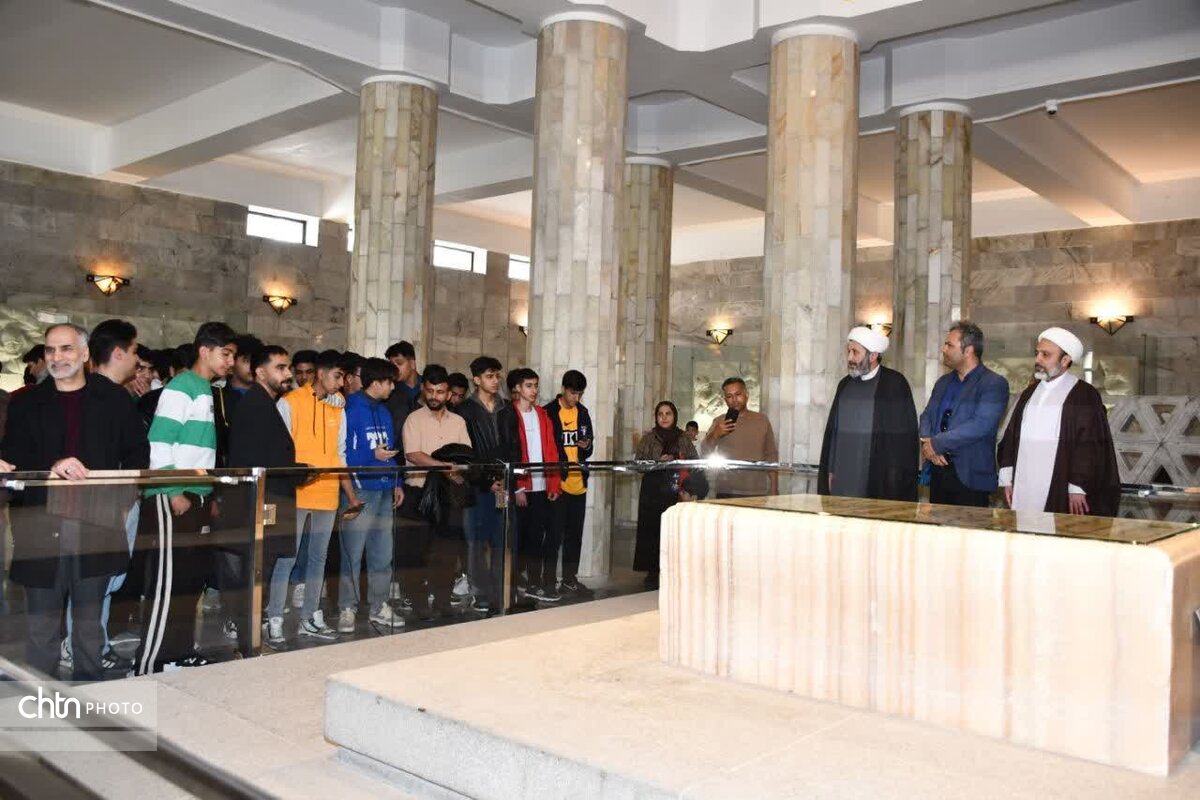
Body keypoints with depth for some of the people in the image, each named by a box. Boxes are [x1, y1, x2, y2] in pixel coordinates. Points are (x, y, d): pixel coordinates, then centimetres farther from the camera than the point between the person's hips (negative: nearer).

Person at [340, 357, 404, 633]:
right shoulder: (351, 409, -8)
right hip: (360, 489, -7)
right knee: (353, 553, -2)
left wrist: (396, 483, 13)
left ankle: (379, 606, 21)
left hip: (384, 490, 7)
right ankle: (347, 609, 7)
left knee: (383, 553, 12)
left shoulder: (384, 411, 16)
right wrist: (372, 456, -19)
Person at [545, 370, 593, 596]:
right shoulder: (549, 412, -7)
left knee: (574, 533, 12)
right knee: (555, 533, -2)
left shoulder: (582, 412, 12)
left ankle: (570, 579, 22)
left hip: (578, 482, 6)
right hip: (557, 482, -6)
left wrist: (586, 446, -4)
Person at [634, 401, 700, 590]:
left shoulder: (684, 439, 10)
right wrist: (658, 462, -12)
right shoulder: (648, 438, 8)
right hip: (653, 493, 0)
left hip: (677, 494, 0)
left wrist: (689, 491, -5)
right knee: (652, 530, -4)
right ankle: (652, 572, 4)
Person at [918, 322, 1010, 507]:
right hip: (937, 469, 6)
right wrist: (926, 442, -9)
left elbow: (980, 425, -20)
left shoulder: (994, 384, -8)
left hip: (970, 476, -6)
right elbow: (927, 416, 13)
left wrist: (936, 444, -17)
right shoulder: (943, 382, 15)